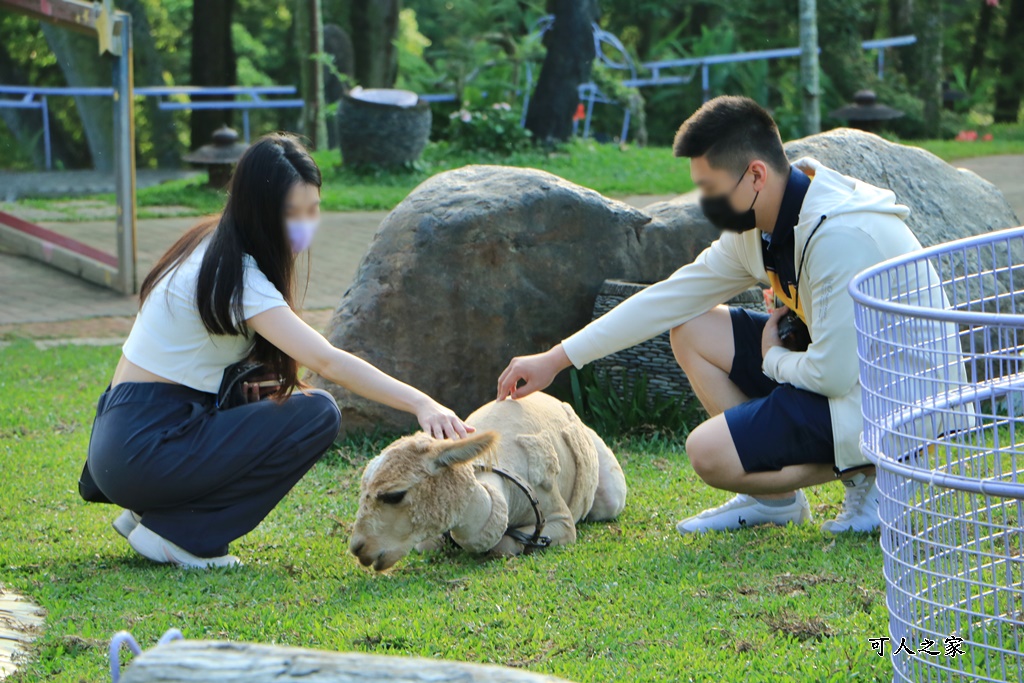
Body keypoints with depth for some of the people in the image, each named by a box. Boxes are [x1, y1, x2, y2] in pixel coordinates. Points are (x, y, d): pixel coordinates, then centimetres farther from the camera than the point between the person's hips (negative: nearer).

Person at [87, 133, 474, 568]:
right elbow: (327, 361, -27)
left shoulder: (213, 248, 11)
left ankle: (149, 514, 10)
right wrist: (420, 403, -32)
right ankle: (178, 533, -8)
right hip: (141, 451, -9)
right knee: (317, 415, -12)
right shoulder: (235, 277, -18)